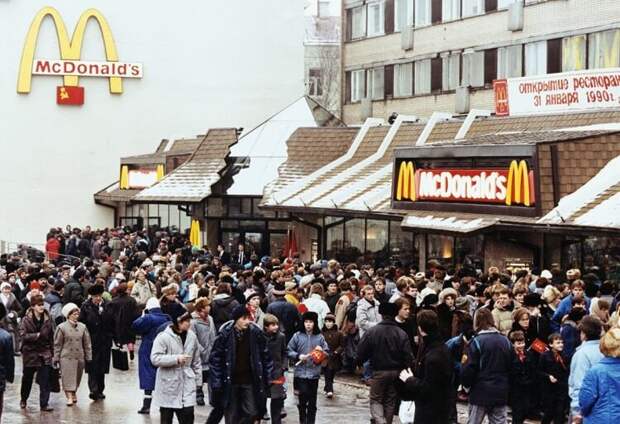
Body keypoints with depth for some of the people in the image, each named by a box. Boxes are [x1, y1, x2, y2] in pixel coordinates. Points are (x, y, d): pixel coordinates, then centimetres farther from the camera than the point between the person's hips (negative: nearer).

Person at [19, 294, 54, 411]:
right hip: (30, 353, -1)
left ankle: (44, 404, -3)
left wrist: (52, 351, 5)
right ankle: (23, 400, 35)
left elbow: (51, 337, 7)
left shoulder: (47, 319, 2)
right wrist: (37, 335, -24)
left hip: (45, 353, 1)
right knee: (27, 378, 13)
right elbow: (23, 335, -16)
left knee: (45, 380, -6)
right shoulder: (26, 320, -7)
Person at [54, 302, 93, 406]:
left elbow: (87, 344, 8)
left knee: (77, 378, 12)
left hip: (79, 357, 3)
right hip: (66, 357, -3)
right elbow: (57, 344, -1)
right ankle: (69, 397, -9)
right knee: (68, 377, -8)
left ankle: (73, 393, 30)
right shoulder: (62, 327, -4)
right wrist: (56, 358, -3)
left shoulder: (82, 327, 4)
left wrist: (88, 358, 6)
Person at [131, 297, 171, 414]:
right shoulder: (167, 318, 6)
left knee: (148, 376, -3)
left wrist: (142, 316, -6)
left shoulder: (148, 318, -15)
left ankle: (146, 405, -6)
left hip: (148, 352, -6)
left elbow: (135, 326, -20)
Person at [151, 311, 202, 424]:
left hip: (187, 386, 3)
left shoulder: (192, 336, 3)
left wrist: (198, 380, 14)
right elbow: (155, 358, -19)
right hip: (168, 386, -3)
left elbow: (196, 361, 13)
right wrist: (176, 359, -24)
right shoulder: (163, 337, -12)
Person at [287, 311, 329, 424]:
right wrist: (298, 356, -12)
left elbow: (327, 353, 5)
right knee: (303, 397, -7)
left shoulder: (320, 337, 2)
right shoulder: (297, 336, 0)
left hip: (314, 373, 1)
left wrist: (321, 351, -16)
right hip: (301, 372, -1)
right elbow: (289, 351, 3)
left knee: (312, 401, 8)